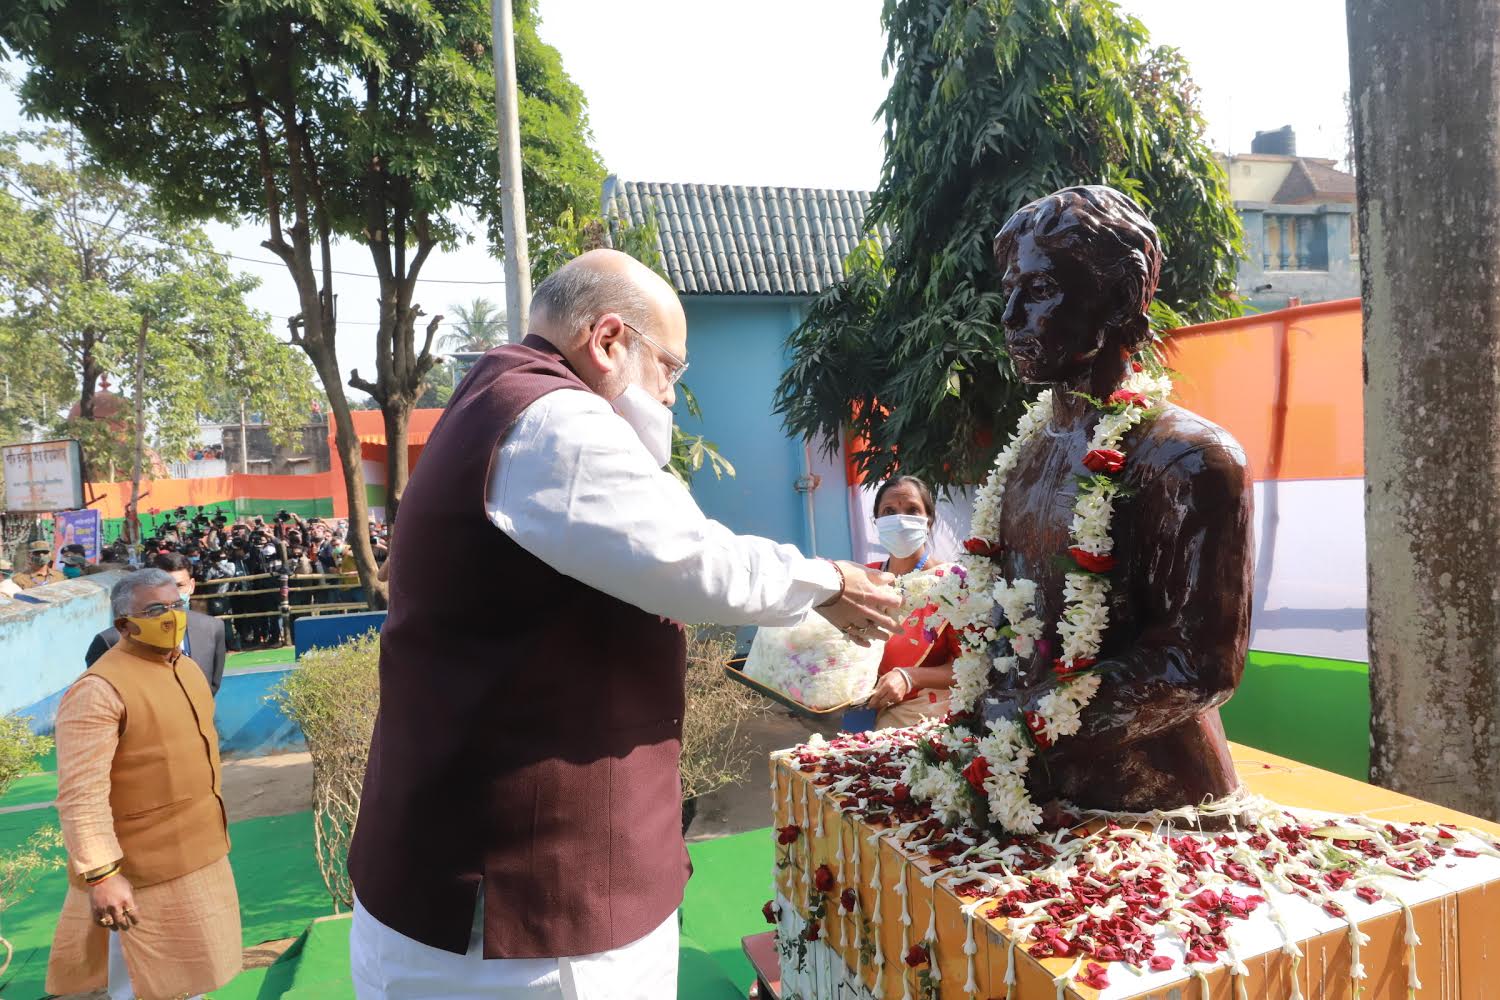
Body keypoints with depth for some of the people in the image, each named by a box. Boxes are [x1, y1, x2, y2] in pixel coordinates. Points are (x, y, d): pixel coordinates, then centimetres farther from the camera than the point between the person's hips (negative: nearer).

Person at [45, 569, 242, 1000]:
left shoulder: (184, 666, 6)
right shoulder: (100, 690, -22)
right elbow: (81, 795, -26)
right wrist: (101, 873, -30)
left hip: (194, 849, 8)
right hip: (143, 866, -8)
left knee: (190, 963, 24)